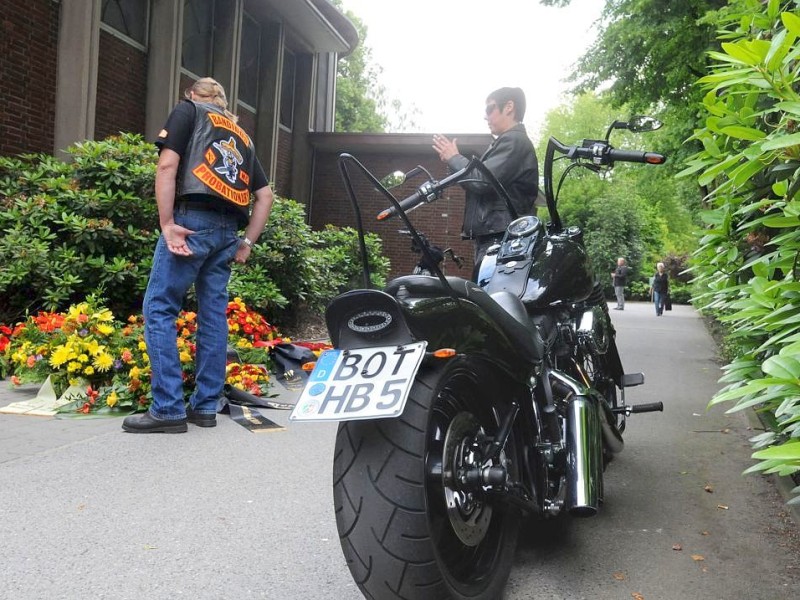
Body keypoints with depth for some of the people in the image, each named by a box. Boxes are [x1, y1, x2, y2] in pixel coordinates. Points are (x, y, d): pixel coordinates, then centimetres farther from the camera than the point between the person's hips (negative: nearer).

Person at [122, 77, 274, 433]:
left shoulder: (188, 110, 11)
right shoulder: (242, 136, 27)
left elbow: (167, 164, -6)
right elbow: (265, 195, 21)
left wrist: (167, 224, -11)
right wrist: (246, 242, 17)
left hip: (193, 220, -6)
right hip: (228, 229, 6)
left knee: (159, 308, -4)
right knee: (213, 313, 7)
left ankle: (168, 408, -8)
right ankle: (205, 406, 10)